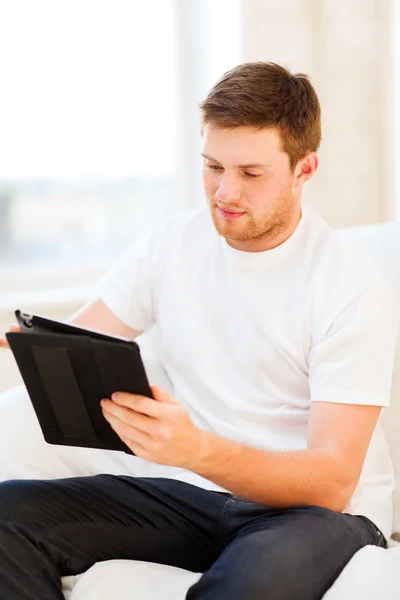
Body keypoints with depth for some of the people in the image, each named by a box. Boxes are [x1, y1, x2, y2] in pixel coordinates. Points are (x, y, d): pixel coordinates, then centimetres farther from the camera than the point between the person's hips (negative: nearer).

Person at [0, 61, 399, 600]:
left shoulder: (357, 292, -13)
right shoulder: (171, 245, 4)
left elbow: (332, 482, -18)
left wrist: (199, 450, -35)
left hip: (321, 512, -4)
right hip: (191, 494, 5)